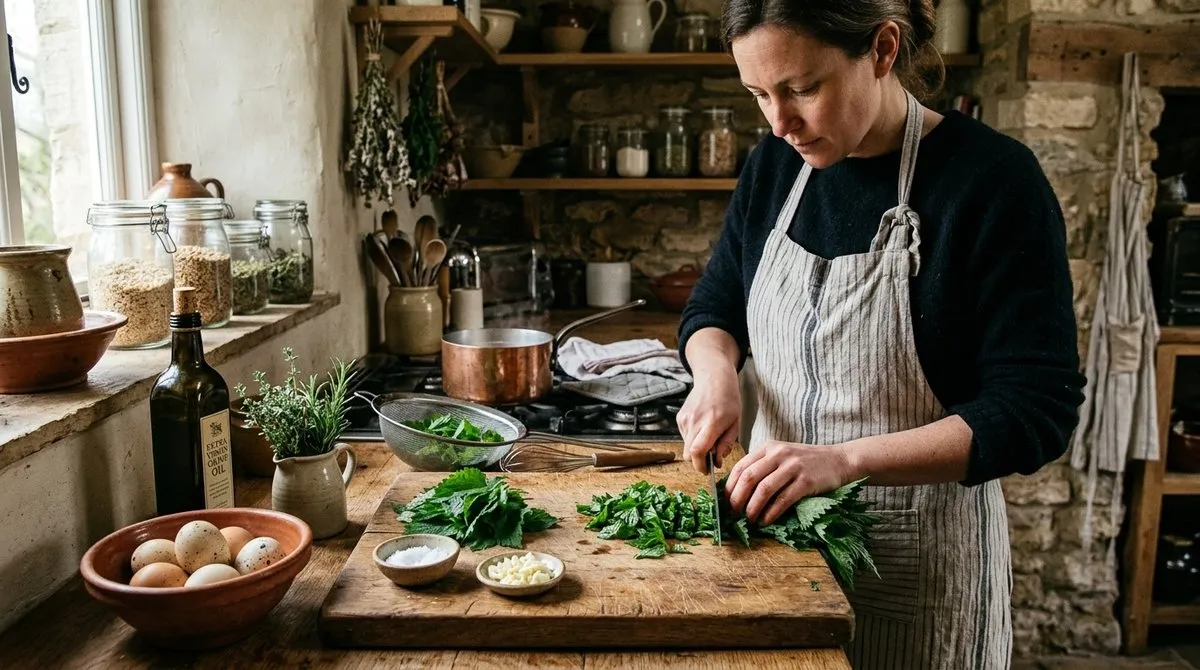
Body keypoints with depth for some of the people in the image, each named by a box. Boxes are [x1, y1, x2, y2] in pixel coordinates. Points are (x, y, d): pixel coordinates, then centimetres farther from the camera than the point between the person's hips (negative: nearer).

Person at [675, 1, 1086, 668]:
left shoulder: (994, 180, -17)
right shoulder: (775, 166, -1)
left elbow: (1036, 411, -19)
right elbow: (713, 309, 10)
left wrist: (845, 458, -30)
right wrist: (716, 373, -13)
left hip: (919, 559, -4)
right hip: (778, 525, 5)